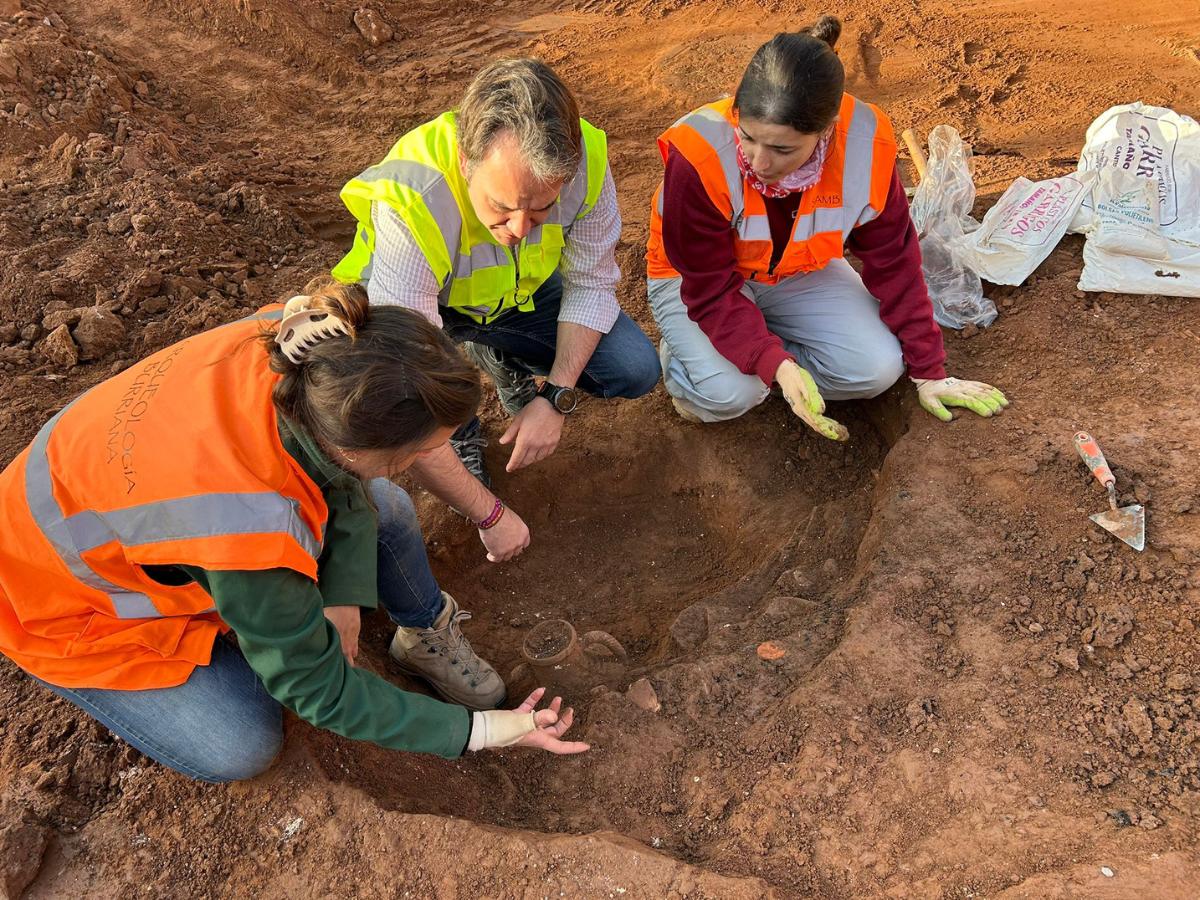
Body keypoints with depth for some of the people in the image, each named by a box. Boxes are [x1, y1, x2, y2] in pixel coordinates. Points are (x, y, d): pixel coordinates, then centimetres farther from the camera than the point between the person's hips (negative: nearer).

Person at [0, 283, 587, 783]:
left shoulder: (293, 345, -31)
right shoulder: (252, 535, -44)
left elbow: (347, 482, -9)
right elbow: (318, 689, -26)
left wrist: (343, 598, -16)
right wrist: (479, 730, -20)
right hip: (69, 598, -5)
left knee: (380, 510, -10)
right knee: (241, 749, -9)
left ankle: (426, 636, 15)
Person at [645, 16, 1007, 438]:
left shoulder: (864, 145, -24)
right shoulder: (698, 156, -34)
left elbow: (893, 261, -11)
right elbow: (712, 290, -26)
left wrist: (928, 370, -6)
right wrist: (776, 364, -40)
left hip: (798, 273, 4)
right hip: (698, 280, -3)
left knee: (877, 368, -17)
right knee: (729, 392, -30)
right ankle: (679, 355, 4)